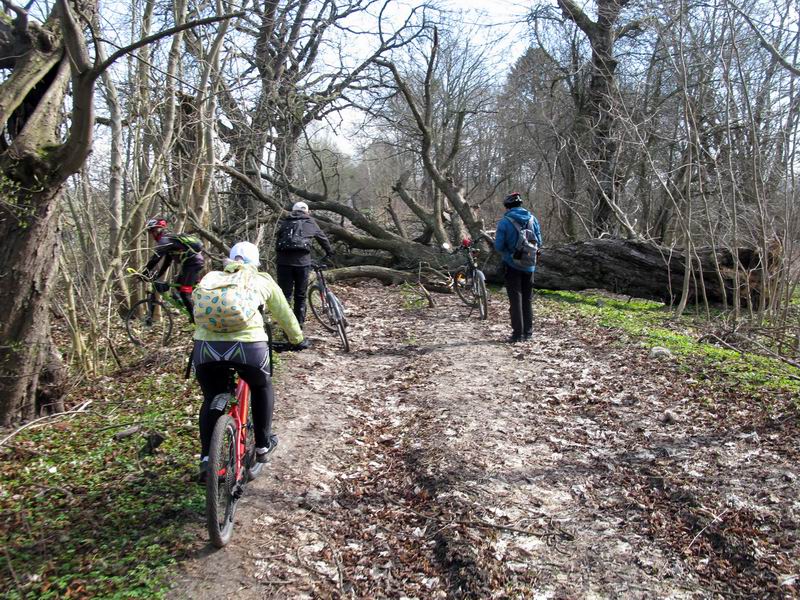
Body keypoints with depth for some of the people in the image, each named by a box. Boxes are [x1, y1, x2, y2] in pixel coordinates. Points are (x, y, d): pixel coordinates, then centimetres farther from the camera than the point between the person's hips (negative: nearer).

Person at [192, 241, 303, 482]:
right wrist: (296, 337, 51)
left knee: (211, 399, 27)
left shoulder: (210, 278, 26)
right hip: (248, 345, -1)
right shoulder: (262, 280, 23)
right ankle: (263, 446, 37)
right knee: (262, 388, 30)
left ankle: (206, 458, 21)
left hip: (206, 346, 2)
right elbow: (284, 314, 33)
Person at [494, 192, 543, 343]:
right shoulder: (532, 219, 0)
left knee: (515, 300, 1)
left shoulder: (505, 222, -13)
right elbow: (539, 242, 4)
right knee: (527, 299, 14)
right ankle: (528, 332, 19)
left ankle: (518, 334, 0)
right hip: (529, 266, 4)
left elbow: (499, 246, -13)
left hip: (512, 265, -4)